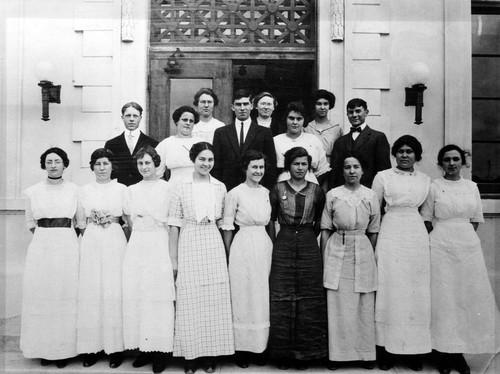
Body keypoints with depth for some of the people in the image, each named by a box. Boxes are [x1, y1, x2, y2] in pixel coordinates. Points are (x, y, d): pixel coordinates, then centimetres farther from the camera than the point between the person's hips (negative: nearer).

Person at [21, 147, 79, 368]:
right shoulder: (32, 192, 5)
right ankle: (44, 348, 17)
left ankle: (64, 349, 13)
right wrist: (48, 234, 2)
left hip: (68, 248, -1)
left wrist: (62, 234, 3)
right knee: (41, 296, 4)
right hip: (41, 248, 1)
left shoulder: (75, 190, 2)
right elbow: (30, 223, 12)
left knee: (66, 297, 1)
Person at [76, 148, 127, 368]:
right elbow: (80, 223, 10)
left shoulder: (122, 189, 4)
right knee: (90, 292, 1)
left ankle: (115, 347, 8)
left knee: (114, 292, -2)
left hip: (115, 244, -2)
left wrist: (112, 221, -9)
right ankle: (92, 346, 11)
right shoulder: (84, 190, 9)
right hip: (91, 244, 2)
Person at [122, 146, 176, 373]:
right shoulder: (131, 190, 11)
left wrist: (174, 256, -5)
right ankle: (143, 348, 17)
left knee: (159, 297, -1)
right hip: (136, 247, 4)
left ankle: (162, 350, 11)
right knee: (136, 297, 4)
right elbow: (129, 221, 18)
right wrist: (142, 233, 5)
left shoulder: (167, 188, -2)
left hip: (159, 246, -4)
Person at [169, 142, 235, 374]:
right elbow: (174, 225, -1)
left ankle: (211, 355, 19)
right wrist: (173, 259, -3)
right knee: (189, 302, 3)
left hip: (214, 245, 2)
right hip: (189, 246, -2)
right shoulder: (181, 188, -1)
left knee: (215, 301, 5)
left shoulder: (220, 187, 7)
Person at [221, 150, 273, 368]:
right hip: (243, 246, -5)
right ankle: (242, 348, 18)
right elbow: (227, 226, -4)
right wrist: (229, 256, -4)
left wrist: (273, 248, 12)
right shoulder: (235, 193, -7)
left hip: (264, 245, 5)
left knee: (262, 297, 10)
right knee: (243, 297, 4)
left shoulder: (266, 192, 8)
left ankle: (259, 346, 24)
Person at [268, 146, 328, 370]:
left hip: (309, 246, 1)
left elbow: (319, 222, 14)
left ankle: (305, 352, 19)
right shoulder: (278, 190, 2)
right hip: (283, 245, -1)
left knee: (309, 299, 4)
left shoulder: (316, 191, 4)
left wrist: (309, 237, 9)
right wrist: (275, 242, 3)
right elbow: (270, 220, 7)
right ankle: (283, 352, 17)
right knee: (282, 299, 3)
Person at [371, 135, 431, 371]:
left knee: (416, 293, 4)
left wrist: (427, 236, 7)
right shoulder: (383, 177, 2)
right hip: (390, 235, -2)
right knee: (390, 291, 0)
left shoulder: (426, 180, 10)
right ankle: (386, 348, 10)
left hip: (417, 237, 3)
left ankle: (414, 348, 16)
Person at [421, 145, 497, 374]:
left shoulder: (472, 187, 8)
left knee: (468, 297, 5)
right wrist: (439, 241, -2)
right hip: (441, 248, -3)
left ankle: (459, 352, 19)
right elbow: (427, 221, 2)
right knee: (443, 298, 1)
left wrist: (465, 237, 2)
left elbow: (475, 220, 11)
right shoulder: (433, 187, 0)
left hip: (468, 247, 3)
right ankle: (444, 352, 12)